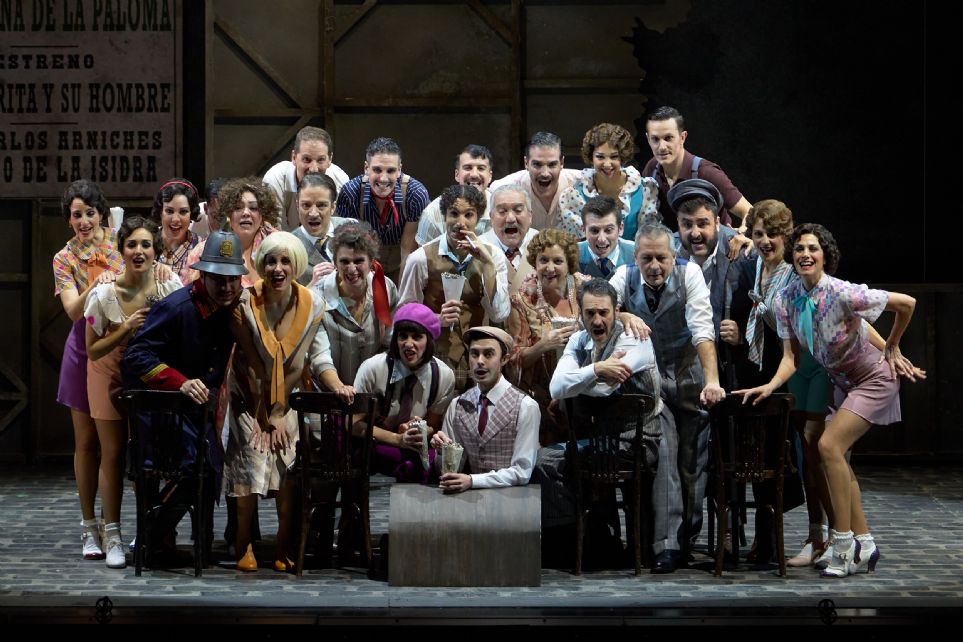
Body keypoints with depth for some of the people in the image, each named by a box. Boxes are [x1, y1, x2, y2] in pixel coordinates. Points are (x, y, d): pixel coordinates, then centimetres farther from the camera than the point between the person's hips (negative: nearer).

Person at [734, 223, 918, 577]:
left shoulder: (843, 294, -29)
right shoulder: (787, 299, -9)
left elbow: (907, 303, -20)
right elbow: (791, 358, -6)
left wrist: (891, 348, -5)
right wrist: (771, 385, -26)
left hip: (874, 379, -8)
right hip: (843, 382, 8)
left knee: (829, 445, -21)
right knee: (836, 456, 7)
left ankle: (843, 545, -16)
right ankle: (864, 546, 17)